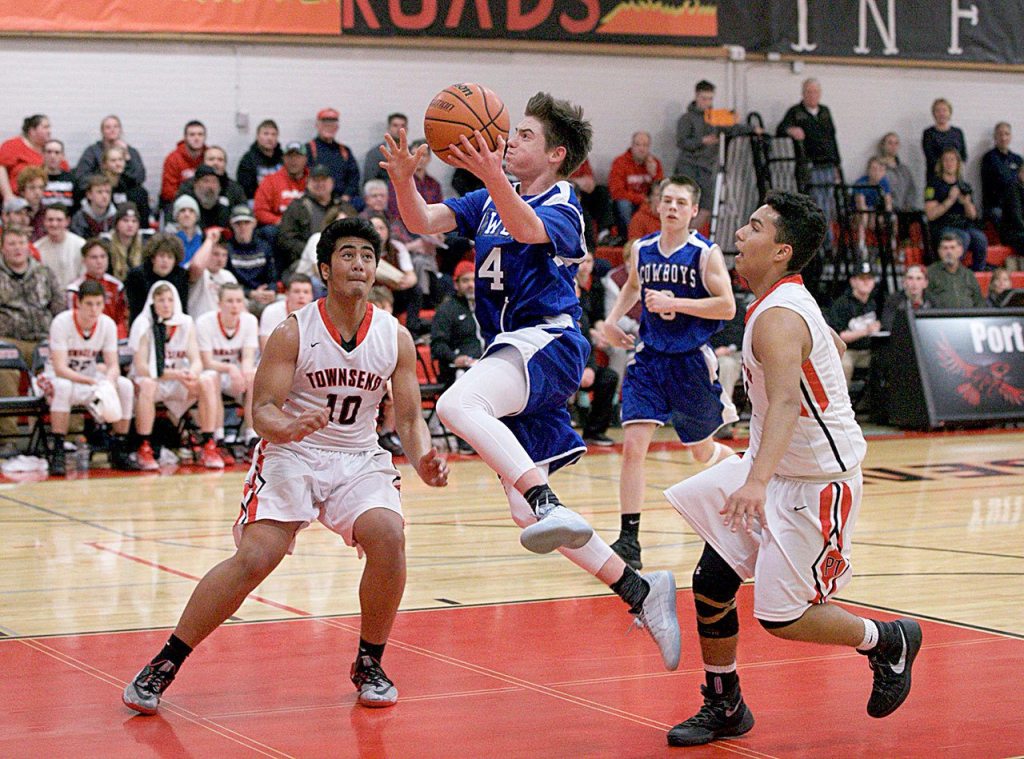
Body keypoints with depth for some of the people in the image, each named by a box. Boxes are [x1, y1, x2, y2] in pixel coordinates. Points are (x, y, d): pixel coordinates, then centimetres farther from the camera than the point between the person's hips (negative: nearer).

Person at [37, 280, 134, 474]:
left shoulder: (108, 324, -9)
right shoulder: (61, 323, -22)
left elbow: (113, 366, -9)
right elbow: (60, 369, -27)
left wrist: (108, 383, -34)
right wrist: (92, 382, -41)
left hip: (90, 377, 4)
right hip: (57, 377, -4)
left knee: (126, 386, -20)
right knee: (63, 387, -39)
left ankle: (119, 451, -11)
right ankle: (57, 454, -33)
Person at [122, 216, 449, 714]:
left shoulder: (396, 338, -1)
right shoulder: (293, 333, -9)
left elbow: (410, 418, 2)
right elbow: (261, 411, -12)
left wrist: (423, 458, -19)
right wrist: (290, 427, -36)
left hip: (360, 459, 3)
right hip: (291, 455, -2)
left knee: (388, 537, -25)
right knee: (254, 558, -20)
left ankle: (369, 665, -2)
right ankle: (163, 666, -7)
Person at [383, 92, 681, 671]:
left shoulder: (562, 207, -4)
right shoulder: (488, 202, 19)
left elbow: (527, 229, -28)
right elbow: (424, 221, 5)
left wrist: (494, 178, -47)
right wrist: (404, 179, -16)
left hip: (547, 342, -8)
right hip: (514, 353, 8)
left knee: (458, 403, -37)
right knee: (526, 512, 5)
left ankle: (554, 509, -45)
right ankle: (640, 592, 11)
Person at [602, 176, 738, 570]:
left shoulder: (706, 253, -9)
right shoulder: (642, 249, 5)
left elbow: (727, 306, -15)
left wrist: (674, 302, -21)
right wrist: (613, 318, 10)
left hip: (692, 362, -3)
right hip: (649, 358, 3)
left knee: (703, 452, 11)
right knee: (633, 445, -12)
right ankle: (629, 540, -10)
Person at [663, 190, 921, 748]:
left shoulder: (778, 318, -25)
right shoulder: (788, 301, 5)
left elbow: (787, 401, -41)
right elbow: (829, 344, 25)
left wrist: (757, 481, -56)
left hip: (816, 482, -9)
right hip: (774, 468, 9)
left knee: (780, 616, -5)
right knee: (711, 581, 3)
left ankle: (888, 643, 18)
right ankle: (723, 707, 16)